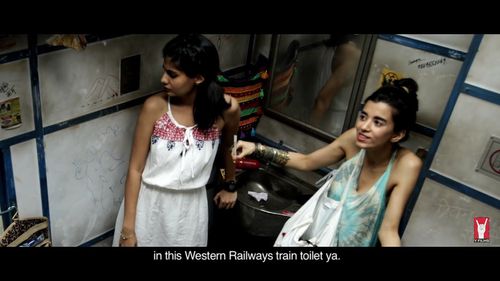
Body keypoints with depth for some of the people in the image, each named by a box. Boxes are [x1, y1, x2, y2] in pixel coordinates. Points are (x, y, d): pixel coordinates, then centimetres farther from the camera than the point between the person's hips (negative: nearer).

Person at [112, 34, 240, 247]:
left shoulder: (227, 109, -15)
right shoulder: (154, 107, -17)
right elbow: (135, 169, -11)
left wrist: (230, 186, 19)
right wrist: (128, 227, -11)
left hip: (190, 208, 1)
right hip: (149, 204, -1)